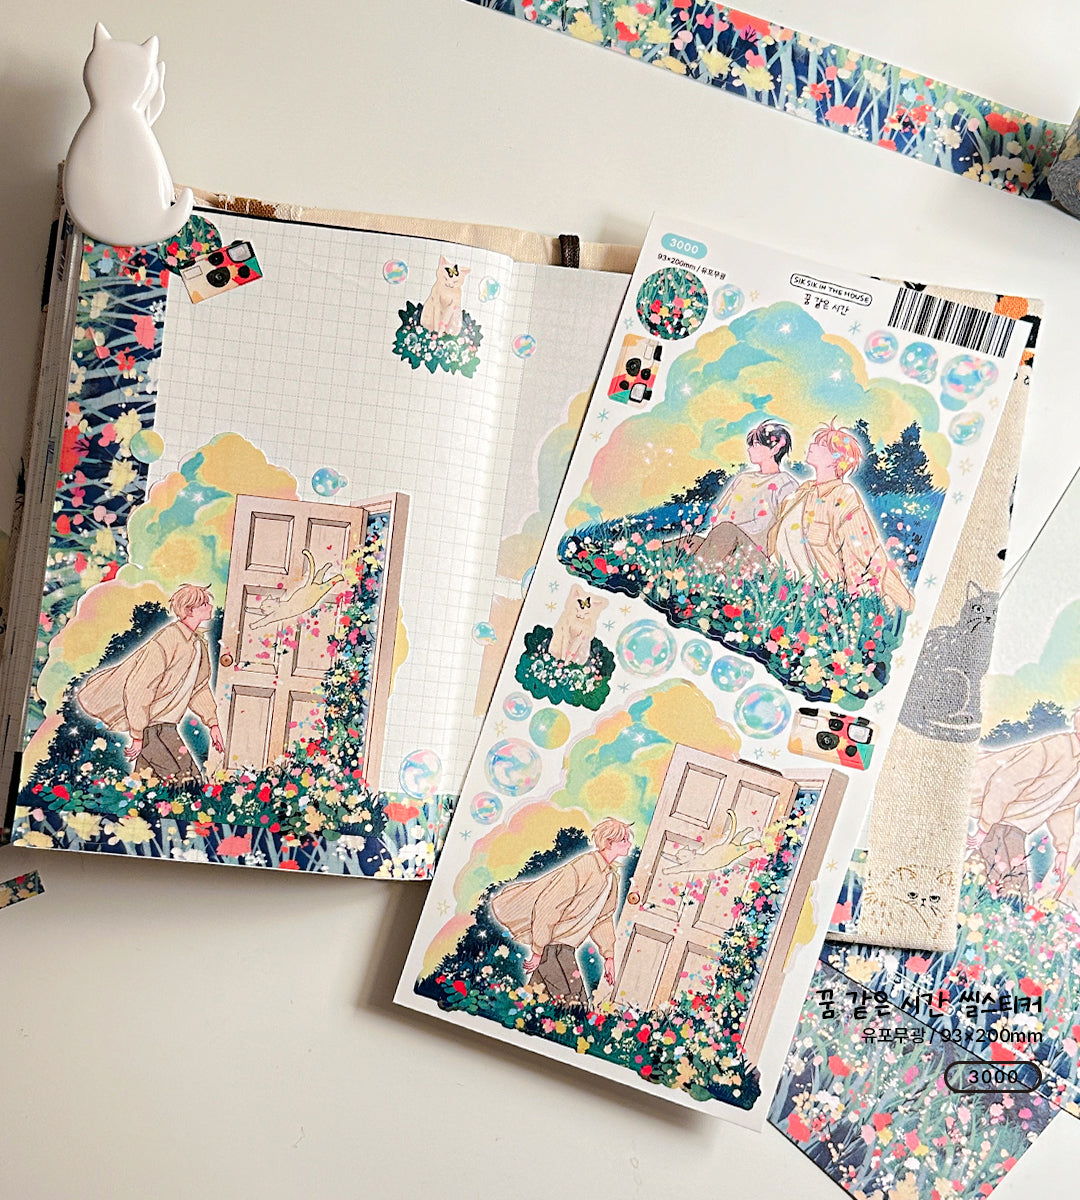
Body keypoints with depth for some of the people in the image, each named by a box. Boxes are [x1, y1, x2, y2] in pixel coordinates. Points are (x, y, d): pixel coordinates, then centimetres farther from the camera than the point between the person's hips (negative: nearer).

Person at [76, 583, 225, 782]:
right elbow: (138, 689, -22)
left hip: (164, 720, 9)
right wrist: (138, 736, -21)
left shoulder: (198, 645, 7)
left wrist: (213, 723, 16)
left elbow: (199, 687, 20)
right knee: (183, 776, -14)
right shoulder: (167, 642, -21)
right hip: (148, 725, -9)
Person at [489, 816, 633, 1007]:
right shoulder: (583, 868, -20)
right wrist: (538, 952, -19)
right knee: (572, 1000, -11)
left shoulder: (611, 877, 8)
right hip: (550, 944, -9)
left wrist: (608, 956, 15)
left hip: (565, 945, 9)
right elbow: (547, 908, -21)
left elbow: (603, 919, 20)